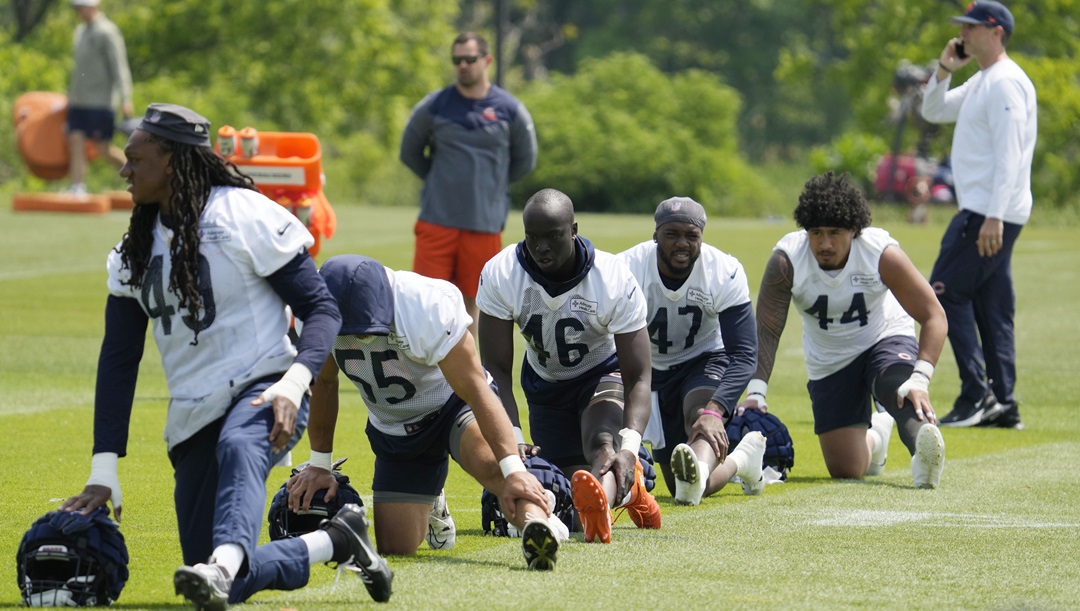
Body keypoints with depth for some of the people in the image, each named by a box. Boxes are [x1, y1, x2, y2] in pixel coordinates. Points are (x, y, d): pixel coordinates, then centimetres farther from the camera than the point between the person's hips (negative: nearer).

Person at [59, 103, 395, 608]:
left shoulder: (244, 216, -7)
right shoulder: (136, 249, 12)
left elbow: (322, 310, -7)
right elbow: (118, 358, 11)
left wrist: (293, 384, -27)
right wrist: (103, 470, 3)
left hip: (261, 393, -6)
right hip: (193, 418, 6)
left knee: (238, 446, -44)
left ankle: (225, 562, -66)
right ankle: (336, 542, 13)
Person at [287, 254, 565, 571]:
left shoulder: (428, 309, -33)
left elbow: (475, 389, -34)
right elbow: (324, 383, 1)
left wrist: (513, 469, -41)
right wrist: (319, 464, 7)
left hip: (452, 403, -5)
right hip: (394, 429, 5)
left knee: (490, 462, -38)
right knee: (396, 546, 3)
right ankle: (430, 507, 33)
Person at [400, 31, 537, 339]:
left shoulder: (510, 110, 2)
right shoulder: (433, 106, 1)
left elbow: (525, 160, 15)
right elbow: (409, 152, 14)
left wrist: (492, 183, 12)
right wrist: (440, 181, 12)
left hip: (485, 224, 0)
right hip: (437, 221, 0)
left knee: (470, 305, 6)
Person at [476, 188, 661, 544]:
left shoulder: (614, 281, -30)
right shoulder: (501, 276, -25)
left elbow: (638, 376, -28)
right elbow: (496, 368, -21)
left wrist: (628, 447, -44)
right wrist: (512, 437, -36)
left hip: (601, 373, -5)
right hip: (544, 381, 5)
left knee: (601, 444, -36)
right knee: (574, 480, -2)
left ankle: (601, 507, -66)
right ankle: (627, 488, 29)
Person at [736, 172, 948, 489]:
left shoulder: (882, 254, -25)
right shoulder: (786, 260, -22)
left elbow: (933, 317, -23)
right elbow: (767, 329, -19)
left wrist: (920, 378, -38)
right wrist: (756, 391, -32)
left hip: (886, 340, -2)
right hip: (829, 361, 2)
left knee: (901, 389, -39)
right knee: (845, 470, 1)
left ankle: (923, 449, -61)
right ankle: (875, 436, 34)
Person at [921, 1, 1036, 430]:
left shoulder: (1006, 82, -14)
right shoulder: (980, 82, 18)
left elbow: (1009, 154, -21)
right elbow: (933, 112, 27)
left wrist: (993, 217, -26)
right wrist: (944, 70, 9)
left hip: (990, 213, -10)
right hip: (988, 215, 10)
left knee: (947, 292, -10)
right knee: (993, 309, 8)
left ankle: (977, 395, -12)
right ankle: (1003, 406, 9)